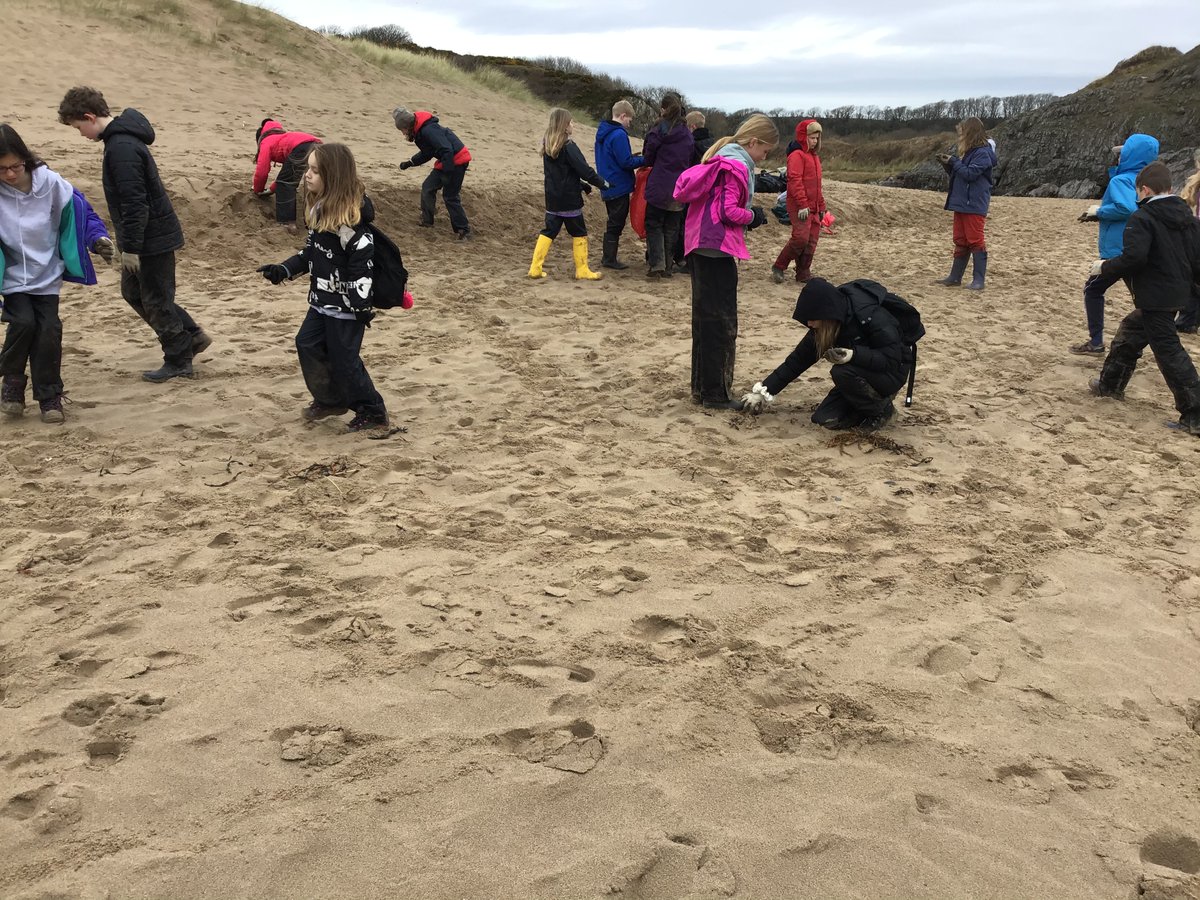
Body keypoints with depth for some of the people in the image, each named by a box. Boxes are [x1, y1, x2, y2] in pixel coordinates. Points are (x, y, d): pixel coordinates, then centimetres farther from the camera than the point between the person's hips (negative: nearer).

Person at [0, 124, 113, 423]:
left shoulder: (49, 182, -13)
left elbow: (77, 210, 2)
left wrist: (98, 237, -10)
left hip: (47, 275, 1)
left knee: (49, 329, -5)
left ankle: (49, 396, 11)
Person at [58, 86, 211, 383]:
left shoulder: (122, 147, -23)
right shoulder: (122, 138, 10)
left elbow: (135, 203, -25)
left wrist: (130, 247, -19)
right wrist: (128, 243, 22)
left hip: (153, 239, -10)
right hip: (151, 236, 10)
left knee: (156, 301, 2)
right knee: (133, 291, 19)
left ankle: (179, 361, 16)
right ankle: (192, 337, 24)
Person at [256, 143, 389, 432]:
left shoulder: (350, 214, -23)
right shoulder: (320, 208, 5)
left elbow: (363, 260, -23)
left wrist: (361, 306, -21)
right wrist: (283, 270, 6)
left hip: (346, 304, -9)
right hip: (323, 300, 9)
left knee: (344, 359, -1)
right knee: (308, 345, 13)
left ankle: (372, 412, 15)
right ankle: (330, 400, 30)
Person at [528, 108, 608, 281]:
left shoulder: (547, 146, 8)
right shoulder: (568, 146, -16)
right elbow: (584, 169, -17)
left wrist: (581, 185, 18)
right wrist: (602, 183, -2)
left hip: (552, 199, 7)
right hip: (569, 199, -7)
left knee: (548, 232, 11)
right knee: (579, 233, 5)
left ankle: (535, 268, 6)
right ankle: (582, 271, 10)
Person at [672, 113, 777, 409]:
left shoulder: (721, 159, 18)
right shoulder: (737, 166, -12)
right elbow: (730, 211, -19)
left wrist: (749, 214, 9)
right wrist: (753, 215, -2)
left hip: (701, 246, 10)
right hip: (717, 248, -10)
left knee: (705, 318, 14)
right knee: (721, 321, -4)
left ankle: (702, 387, 21)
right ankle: (716, 393, 1)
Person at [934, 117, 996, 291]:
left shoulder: (982, 153, -13)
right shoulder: (968, 152, 15)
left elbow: (969, 174, -22)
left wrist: (953, 161, -12)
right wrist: (947, 163, 6)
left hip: (974, 205, -9)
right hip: (961, 203, 9)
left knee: (976, 241, -7)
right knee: (960, 242, 12)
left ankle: (979, 280, -4)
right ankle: (955, 277, 18)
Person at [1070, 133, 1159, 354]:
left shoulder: (1121, 180, -15)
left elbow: (1126, 208, -31)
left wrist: (1099, 210, -16)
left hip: (1118, 251, -7)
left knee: (1093, 289, 11)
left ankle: (1095, 343, 11)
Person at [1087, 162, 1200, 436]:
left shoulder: (1142, 218, -15)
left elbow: (1133, 257, -26)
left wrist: (1105, 267, -11)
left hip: (1154, 298, -9)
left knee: (1169, 352, -5)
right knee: (1130, 333, 24)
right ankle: (1111, 383, 35)